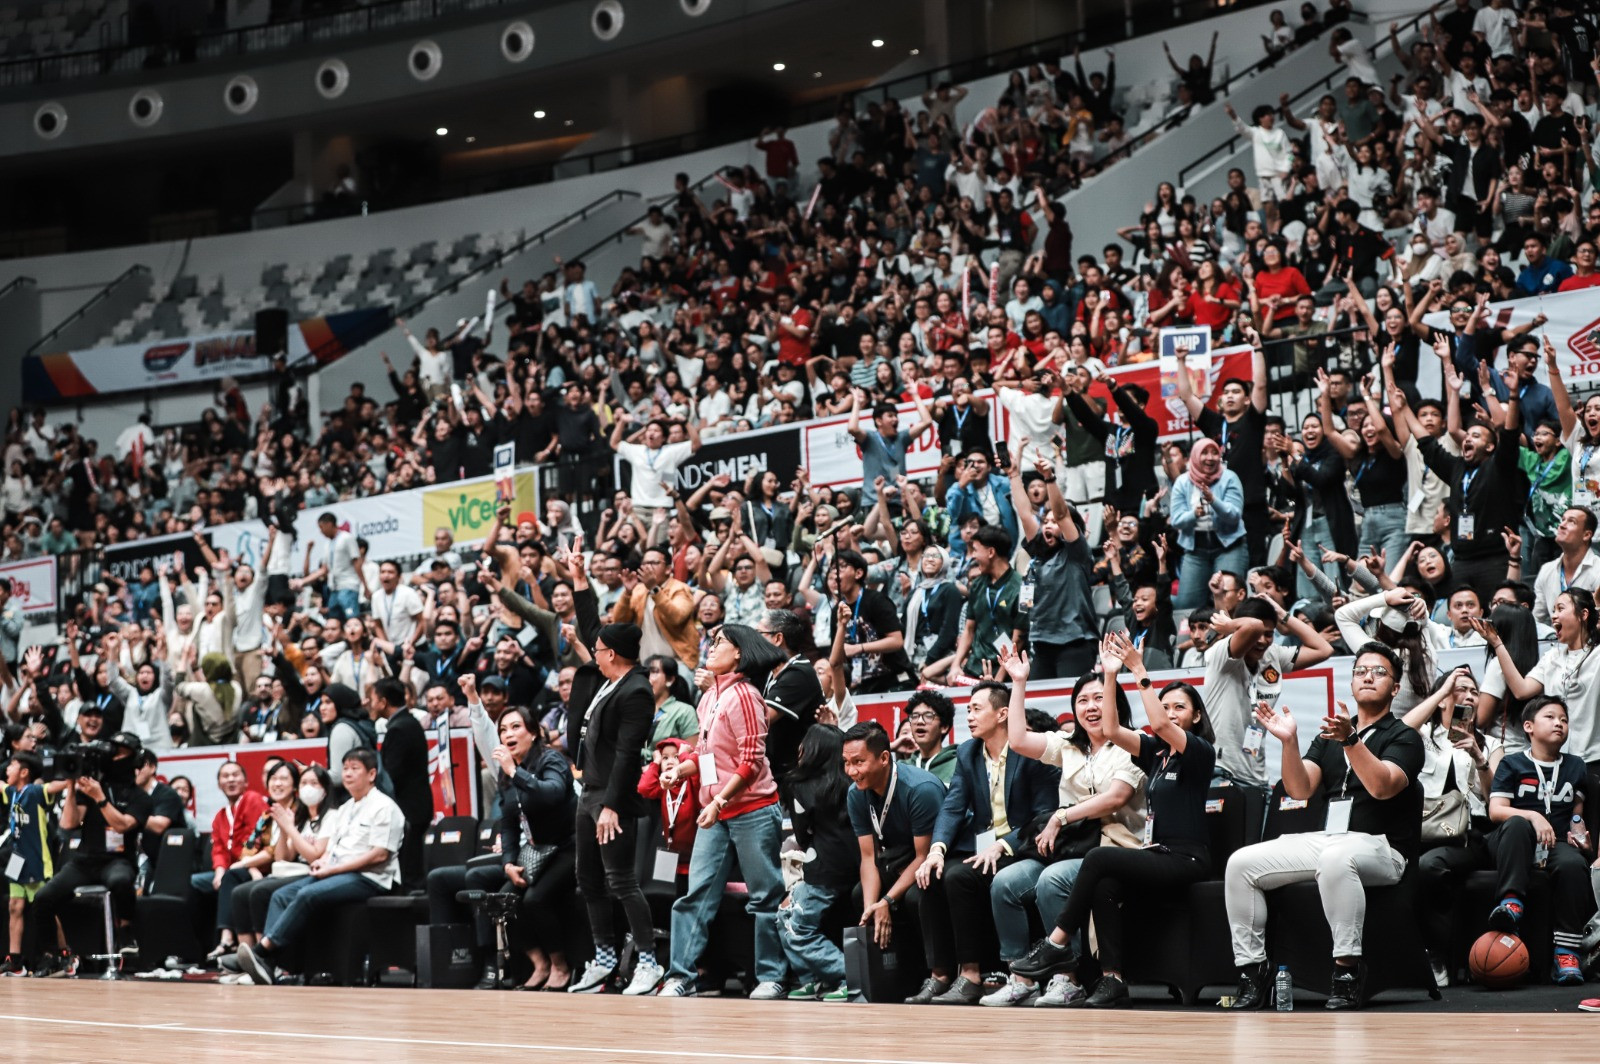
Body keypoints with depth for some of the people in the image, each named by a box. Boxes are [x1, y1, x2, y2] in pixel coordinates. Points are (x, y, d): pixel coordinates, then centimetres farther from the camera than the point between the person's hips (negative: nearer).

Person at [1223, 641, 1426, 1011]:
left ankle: (1347, 970, -35)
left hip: (1379, 846, -6)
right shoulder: (1329, 735, 21)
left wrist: (1350, 740, -28)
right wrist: (1289, 742, -9)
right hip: (1324, 840, 6)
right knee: (1241, 863, -12)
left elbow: (1382, 787, -17)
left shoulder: (1403, 737, 4)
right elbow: (1300, 790, 6)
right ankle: (1252, 974, -9)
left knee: (1335, 858, -41)